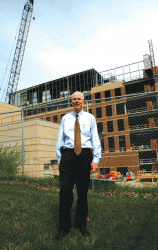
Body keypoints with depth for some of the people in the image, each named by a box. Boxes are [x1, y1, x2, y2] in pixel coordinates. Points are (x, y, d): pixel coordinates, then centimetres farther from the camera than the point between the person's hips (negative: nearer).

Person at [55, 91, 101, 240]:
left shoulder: (90, 118, 12)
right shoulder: (65, 118, 15)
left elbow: (95, 139, 7)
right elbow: (60, 139, 14)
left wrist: (96, 159, -3)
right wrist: (59, 159, 6)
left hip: (85, 155, 0)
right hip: (67, 154, 1)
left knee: (83, 191, 6)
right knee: (65, 189, -6)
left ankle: (81, 224, 23)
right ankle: (64, 227, 8)